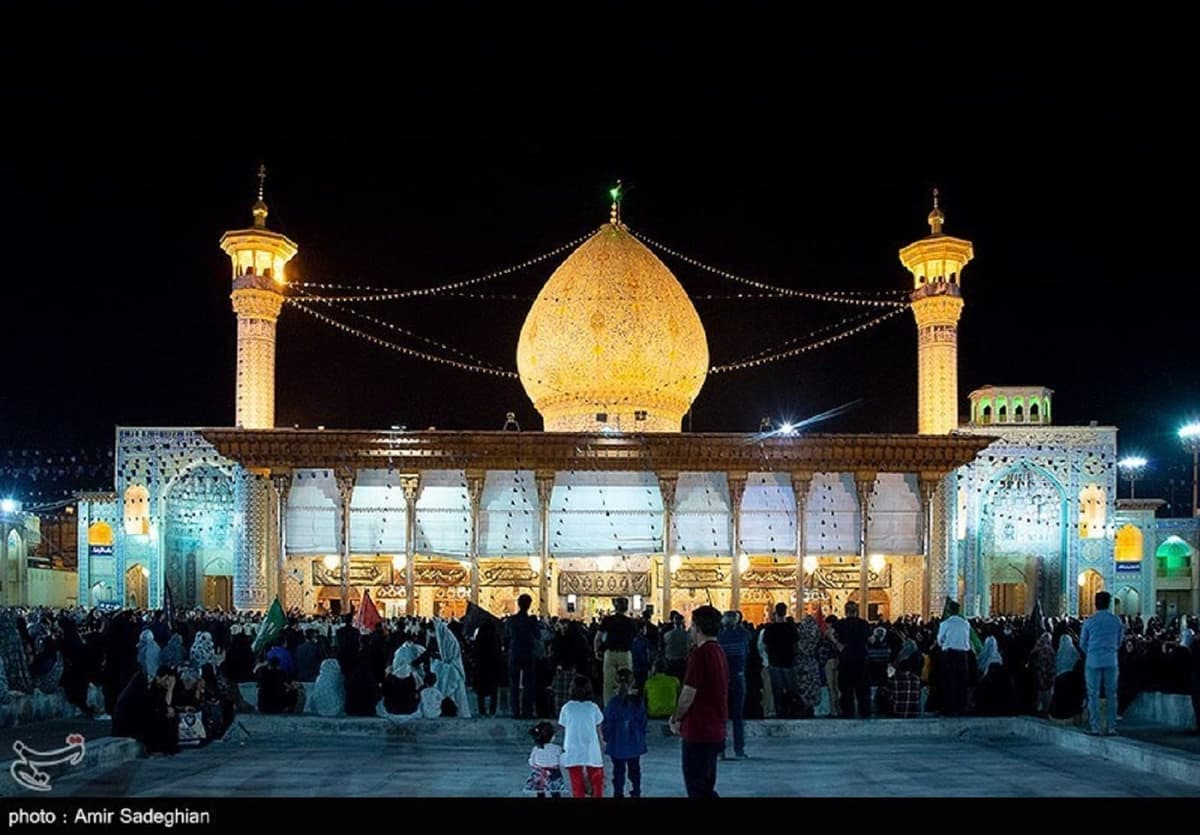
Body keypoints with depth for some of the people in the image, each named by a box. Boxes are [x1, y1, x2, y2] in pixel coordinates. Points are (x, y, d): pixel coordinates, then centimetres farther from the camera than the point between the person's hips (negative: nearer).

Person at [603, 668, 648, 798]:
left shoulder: (613, 702, -16)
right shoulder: (638, 701, -7)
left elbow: (607, 724, -10)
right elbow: (644, 722, 1)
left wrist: (608, 738, 7)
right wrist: (641, 737, 15)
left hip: (617, 745, -3)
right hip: (635, 743, 3)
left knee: (618, 770, 8)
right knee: (635, 769, 17)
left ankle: (618, 793, 11)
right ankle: (636, 793, 23)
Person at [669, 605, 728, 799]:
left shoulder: (700, 654, -18)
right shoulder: (719, 652, 10)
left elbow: (688, 695, -17)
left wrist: (676, 719, -1)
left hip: (699, 732, -9)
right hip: (716, 732, 9)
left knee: (696, 788, 0)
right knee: (707, 788, 17)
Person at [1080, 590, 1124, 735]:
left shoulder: (1089, 621, -5)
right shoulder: (1117, 621, 1)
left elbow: (1082, 643, 4)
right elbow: (1119, 641, 11)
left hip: (1093, 661, -2)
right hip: (1111, 661, 2)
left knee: (1093, 695, 2)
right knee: (1111, 694, 7)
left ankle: (1094, 728, 0)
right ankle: (1111, 727, 6)